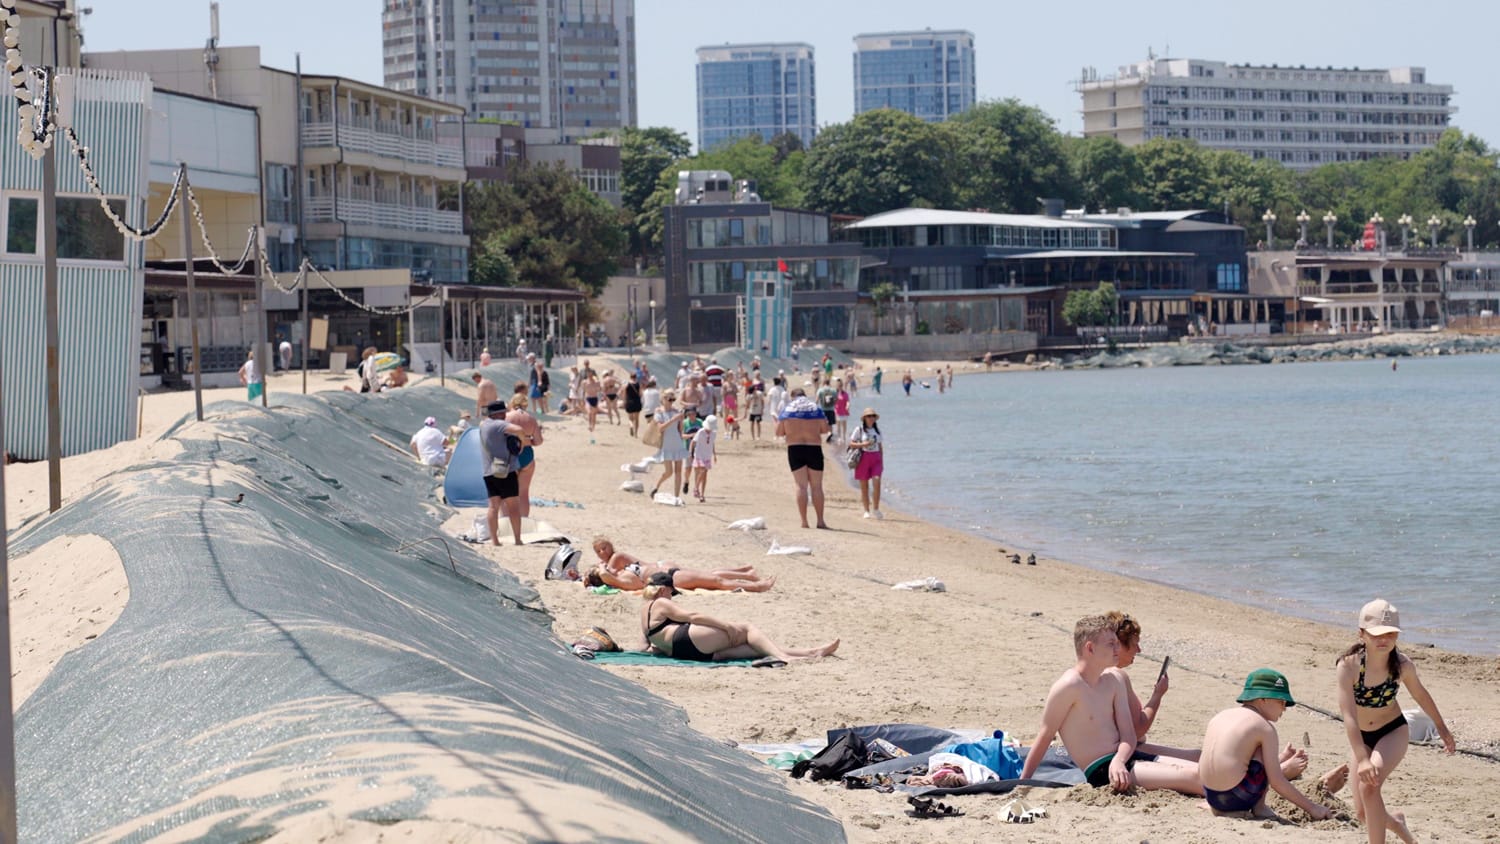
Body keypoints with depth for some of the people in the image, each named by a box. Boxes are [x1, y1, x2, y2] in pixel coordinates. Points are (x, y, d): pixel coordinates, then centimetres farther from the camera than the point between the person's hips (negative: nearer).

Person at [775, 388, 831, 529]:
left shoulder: (787, 410, 2)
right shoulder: (815, 409, 5)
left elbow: (779, 432, 1)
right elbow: (825, 430, 5)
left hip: (795, 449, 0)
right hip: (814, 449, 0)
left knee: (801, 486, 0)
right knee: (816, 486, 6)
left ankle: (804, 521, -6)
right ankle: (820, 521, 4)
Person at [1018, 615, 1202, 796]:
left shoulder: (1114, 682, 12)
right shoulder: (1069, 686, -11)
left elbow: (1128, 736, 6)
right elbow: (1044, 738, -6)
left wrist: (1118, 761, -16)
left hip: (1123, 759, 8)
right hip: (1101, 772, -8)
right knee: (1190, 777, -24)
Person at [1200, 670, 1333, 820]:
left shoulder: (1218, 718, 16)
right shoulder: (1265, 728, -3)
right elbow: (1276, 781, -7)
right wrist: (1311, 808, 0)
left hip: (1211, 797, 7)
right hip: (1235, 798, -7)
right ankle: (1259, 807, 7)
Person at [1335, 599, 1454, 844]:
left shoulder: (1403, 665, -19)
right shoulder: (1349, 665, -27)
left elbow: (1421, 696, 2)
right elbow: (1348, 715, -32)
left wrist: (1441, 727, 17)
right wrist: (1362, 759, -39)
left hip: (1393, 732, -1)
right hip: (1362, 737, 1)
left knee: (1369, 786, -28)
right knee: (1364, 813, 8)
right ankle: (1395, 820, 44)